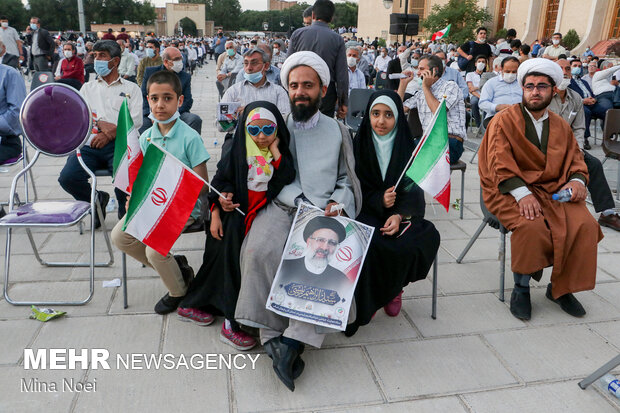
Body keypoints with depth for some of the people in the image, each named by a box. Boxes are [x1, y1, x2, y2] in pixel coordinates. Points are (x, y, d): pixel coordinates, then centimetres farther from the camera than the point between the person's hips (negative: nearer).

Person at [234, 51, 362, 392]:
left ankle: (293, 339, -28)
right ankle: (273, 337, -22)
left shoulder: (338, 131, 19)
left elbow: (346, 180, 17)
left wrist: (336, 204, -5)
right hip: (282, 207, 0)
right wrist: (302, 203, -10)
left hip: (326, 210, 1)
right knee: (261, 250, -31)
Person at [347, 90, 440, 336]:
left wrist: (399, 215, -22)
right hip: (366, 211, -1)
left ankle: (393, 289, 1)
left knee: (428, 236, -27)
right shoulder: (359, 144, 3)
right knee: (369, 242, -33)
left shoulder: (408, 146, 4)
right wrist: (378, 200, -21)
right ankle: (364, 305, -9)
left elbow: (413, 190, -3)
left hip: (401, 212, 2)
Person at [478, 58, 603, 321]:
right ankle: (521, 288, -9)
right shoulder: (504, 121, 0)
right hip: (511, 191, -5)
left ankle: (560, 288, 0)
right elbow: (500, 163, -11)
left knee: (585, 225, -20)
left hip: (554, 190, 5)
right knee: (531, 226, -33)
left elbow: (575, 159, 17)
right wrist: (522, 193, -24)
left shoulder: (561, 126, 18)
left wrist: (577, 180, -8)